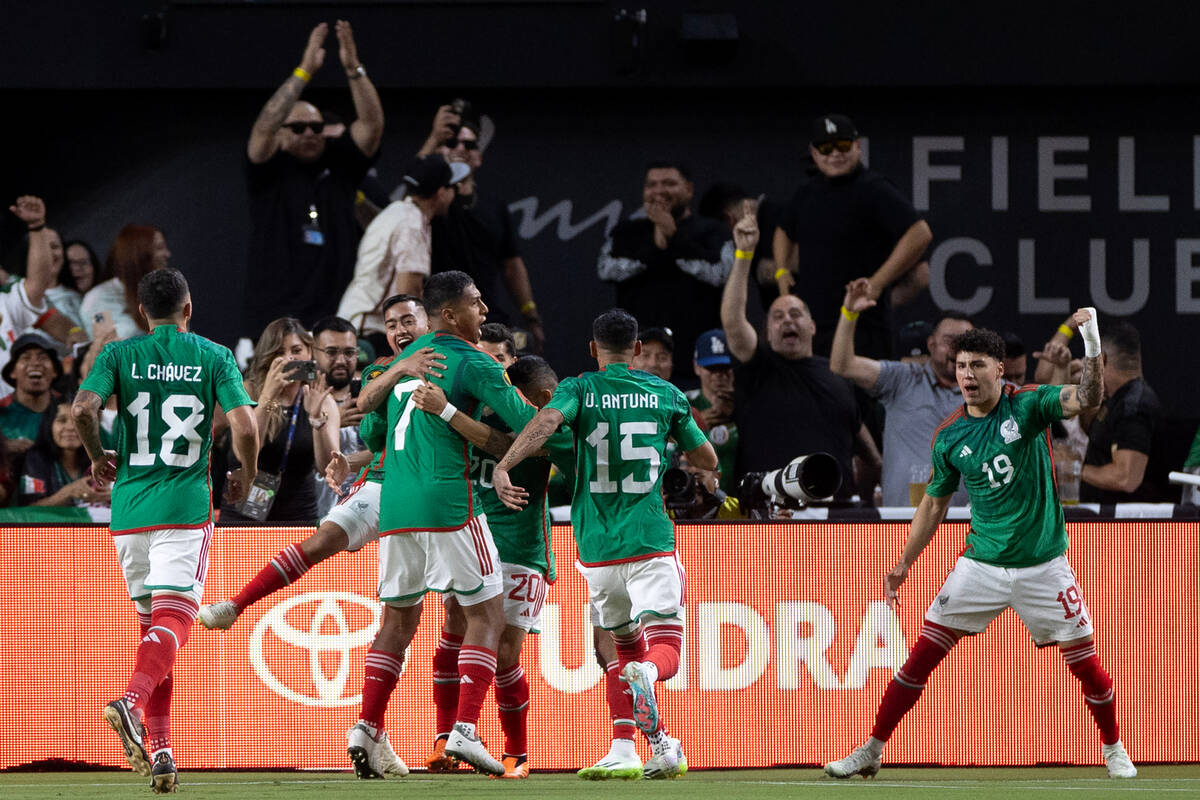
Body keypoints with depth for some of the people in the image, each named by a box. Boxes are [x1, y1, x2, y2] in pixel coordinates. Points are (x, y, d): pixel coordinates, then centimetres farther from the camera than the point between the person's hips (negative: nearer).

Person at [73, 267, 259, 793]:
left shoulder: (119, 355, 5)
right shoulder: (214, 357, 2)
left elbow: (82, 408, -11)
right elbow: (245, 426, -8)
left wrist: (98, 457, 7)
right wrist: (246, 477, 11)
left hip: (129, 505, 3)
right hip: (186, 506, -3)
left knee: (151, 624, 14)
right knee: (173, 618, -10)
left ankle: (158, 749, 9)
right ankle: (133, 701, -40)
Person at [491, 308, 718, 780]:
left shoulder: (579, 390, 4)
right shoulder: (666, 395, 8)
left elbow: (546, 422, -19)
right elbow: (708, 461, 17)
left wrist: (502, 468, -29)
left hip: (597, 546, 1)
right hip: (651, 542, -1)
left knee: (626, 646, 20)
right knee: (664, 649, -9)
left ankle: (659, 743, 18)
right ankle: (645, 674, -45)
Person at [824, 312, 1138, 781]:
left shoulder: (1028, 406, -7)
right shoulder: (949, 438, 0)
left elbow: (1086, 399, -24)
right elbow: (935, 503, 12)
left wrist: (1093, 350, -41)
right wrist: (903, 565, 8)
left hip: (1044, 566, -2)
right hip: (982, 564, 2)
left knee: (1085, 663, 2)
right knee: (921, 656, -4)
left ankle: (1114, 750, 26)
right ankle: (871, 751, 5)